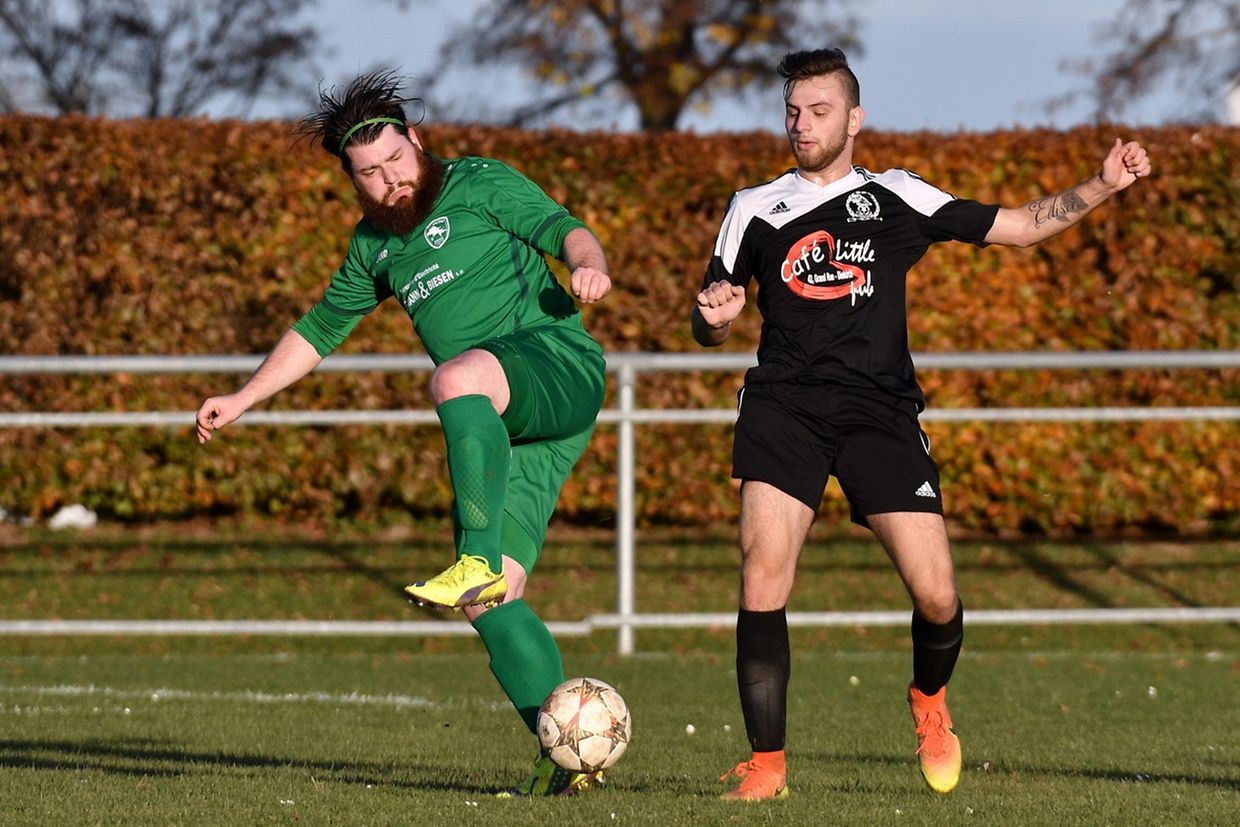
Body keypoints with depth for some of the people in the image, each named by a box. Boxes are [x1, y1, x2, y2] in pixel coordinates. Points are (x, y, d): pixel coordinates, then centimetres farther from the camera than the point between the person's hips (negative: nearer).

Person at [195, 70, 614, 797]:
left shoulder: (477, 185, 3)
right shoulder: (375, 245, 23)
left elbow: (562, 228, -10)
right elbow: (320, 329, 35)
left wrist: (588, 262, -32)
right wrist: (243, 400, 33)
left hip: (558, 363, -7)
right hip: (498, 431, 7)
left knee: (458, 378, -40)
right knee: (490, 604, -6)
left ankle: (480, 561, -42)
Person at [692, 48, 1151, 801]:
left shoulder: (897, 198, 12)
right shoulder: (756, 209, 13)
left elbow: (1017, 226, 14)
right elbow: (709, 331, 17)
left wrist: (1102, 187, 2)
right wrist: (715, 314, -7)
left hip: (881, 414, 0)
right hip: (784, 407, 0)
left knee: (937, 597, -9)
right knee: (763, 581, -18)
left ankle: (930, 703, 25)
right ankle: (767, 766, -8)